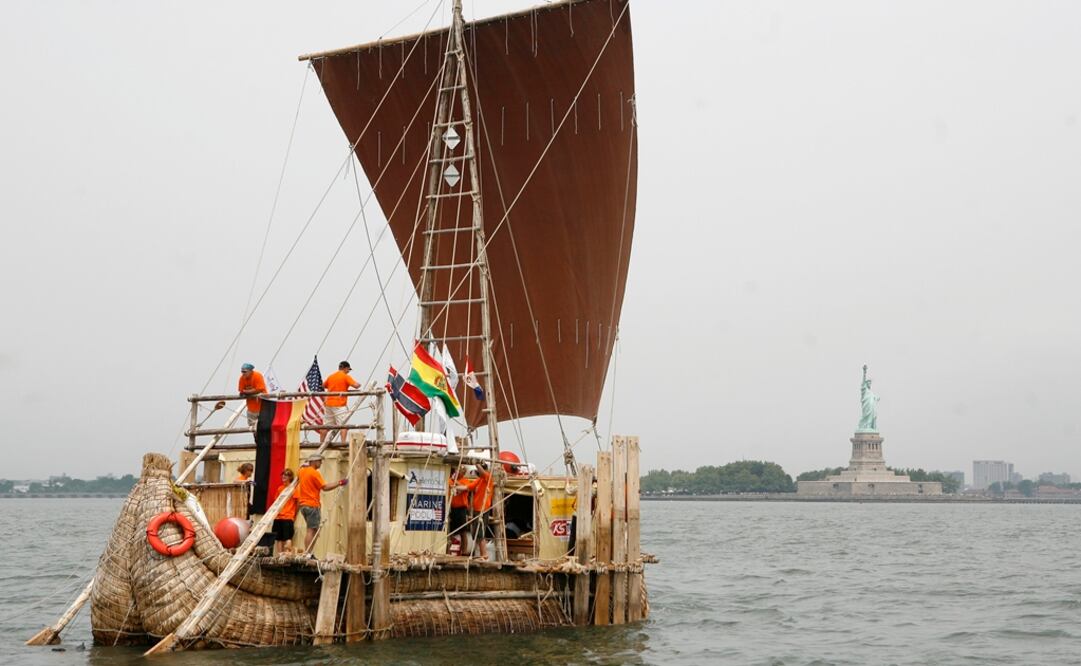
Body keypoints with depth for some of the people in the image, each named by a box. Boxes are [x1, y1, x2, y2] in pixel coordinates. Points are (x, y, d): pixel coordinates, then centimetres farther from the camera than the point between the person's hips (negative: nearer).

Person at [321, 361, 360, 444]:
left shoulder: (331, 377, 15)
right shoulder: (345, 376, -5)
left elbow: (323, 386, 29)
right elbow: (356, 385, -14)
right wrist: (359, 384, 8)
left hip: (329, 404, 7)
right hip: (340, 404, -6)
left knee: (326, 426, 12)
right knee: (343, 425, -8)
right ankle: (343, 443, -18)